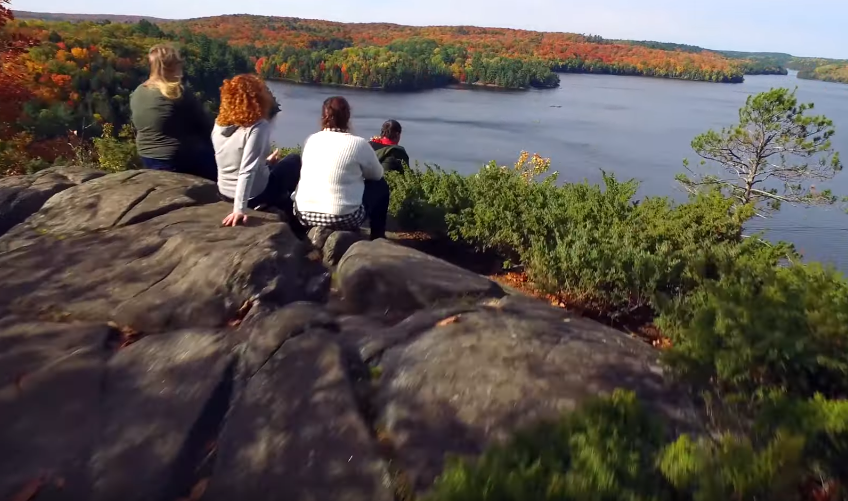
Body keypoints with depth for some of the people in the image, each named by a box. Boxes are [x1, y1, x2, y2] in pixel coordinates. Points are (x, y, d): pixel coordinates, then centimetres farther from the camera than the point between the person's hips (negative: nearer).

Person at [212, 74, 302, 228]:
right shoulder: (258, 126, -23)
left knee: (271, 164, 30)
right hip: (254, 195, -7)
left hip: (225, 192, 7)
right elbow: (247, 170, -29)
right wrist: (240, 209, -29)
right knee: (294, 161, 16)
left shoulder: (219, 124, -3)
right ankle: (291, 222, 27)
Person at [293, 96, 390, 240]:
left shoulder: (311, 140, 6)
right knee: (380, 186, 19)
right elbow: (377, 174, 7)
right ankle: (378, 238, 26)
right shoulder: (358, 143, -8)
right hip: (343, 218, -5)